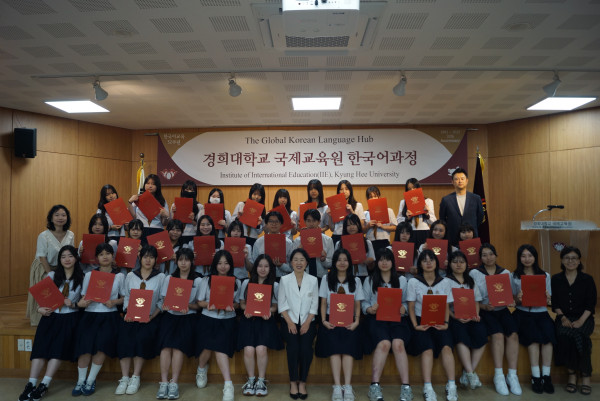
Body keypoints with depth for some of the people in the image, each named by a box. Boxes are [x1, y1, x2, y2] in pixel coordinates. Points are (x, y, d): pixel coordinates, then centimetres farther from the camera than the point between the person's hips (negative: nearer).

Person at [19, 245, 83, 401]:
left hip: (69, 318, -2)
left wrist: (73, 304, -14)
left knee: (59, 348, -18)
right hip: (50, 316, 2)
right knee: (40, 347, -15)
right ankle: (31, 384, -14)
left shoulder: (82, 278, 4)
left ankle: (44, 385, -16)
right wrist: (40, 308, -8)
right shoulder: (52, 275, 10)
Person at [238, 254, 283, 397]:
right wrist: (246, 309, -9)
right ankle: (251, 380, 5)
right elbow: (242, 303, 13)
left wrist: (269, 311, -14)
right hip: (249, 319, 1)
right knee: (249, 350, -18)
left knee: (261, 349, -21)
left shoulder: (275, 285, 7)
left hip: (265, 320, -1)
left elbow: (275, 306, 8)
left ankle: (261, 380, 1)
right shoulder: (246, 283, 10)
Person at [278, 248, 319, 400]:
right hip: (289, 321, 0)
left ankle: (302, 382, -2)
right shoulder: (284, 280, 4)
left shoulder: (313, 280, 5)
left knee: (306, 348, -21)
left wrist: (307, 323, -9)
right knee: (293, 347, -23)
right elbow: (281, 304, 1)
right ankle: (293, 382, -4)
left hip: (307, 321, 1)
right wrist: (290, 322, -10)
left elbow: (314, 305, 3)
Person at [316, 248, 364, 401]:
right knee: (334, 346, -23)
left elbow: (357, 305, 10)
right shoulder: (326, 279, 13)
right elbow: (323, 303, 10)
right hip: (331, 320, 0)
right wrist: (324, 320, -4)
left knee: (348, 345, -23)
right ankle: (337, 387, -24)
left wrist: (356, 321, -6)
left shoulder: (355, 280, 15)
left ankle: (347, 387, -23)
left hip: (349, 321, 1)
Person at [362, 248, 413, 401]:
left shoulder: (402, 280, 19)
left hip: (397, 319, 1)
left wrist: (403, 309, -11)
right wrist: (370, 309, -12)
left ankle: (406, 387, -26)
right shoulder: (369, 280, 16)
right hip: (376, 318, -1)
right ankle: (375, 386, -26)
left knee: (398, 344, -30)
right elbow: (364, 302, 9)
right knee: (384, 343, -30)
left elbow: (406, 302, 12)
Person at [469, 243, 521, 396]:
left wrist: (511, 301, -9)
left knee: (513, 334, -23)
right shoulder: (474, 273, 3)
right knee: (498, 334, -26)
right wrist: (485, 306, -17)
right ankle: (498, 376, -19)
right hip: (484, 311, -3)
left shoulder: (505, 273, 13)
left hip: (502, 310, 3)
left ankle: (512, 375, -16)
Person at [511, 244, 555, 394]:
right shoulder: (514, 276, 8)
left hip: (541, 313, 2)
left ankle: (546, 375, -20)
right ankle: (536, 377, -21)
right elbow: (513, 300, 7)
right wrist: (518, 298, -16)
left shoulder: (545, 276, 13)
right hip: (523, 313, -1)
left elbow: (548, 301, 11)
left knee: (548, 334, -28)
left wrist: (547, 297, -12)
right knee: (534, 336, -28)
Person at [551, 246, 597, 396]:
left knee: (578, 334, -32)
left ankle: (585, 376, -16)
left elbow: (591, 304, -2)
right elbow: (554, 303, 5)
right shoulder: (556, 279, 7)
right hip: (564, 317, 1)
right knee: (564, 334, -31)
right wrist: (563, 317, -11)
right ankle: (572, 373, -17)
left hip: (583, 317, -1)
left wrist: (581, 321, -15)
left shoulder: (587, 279, 3)